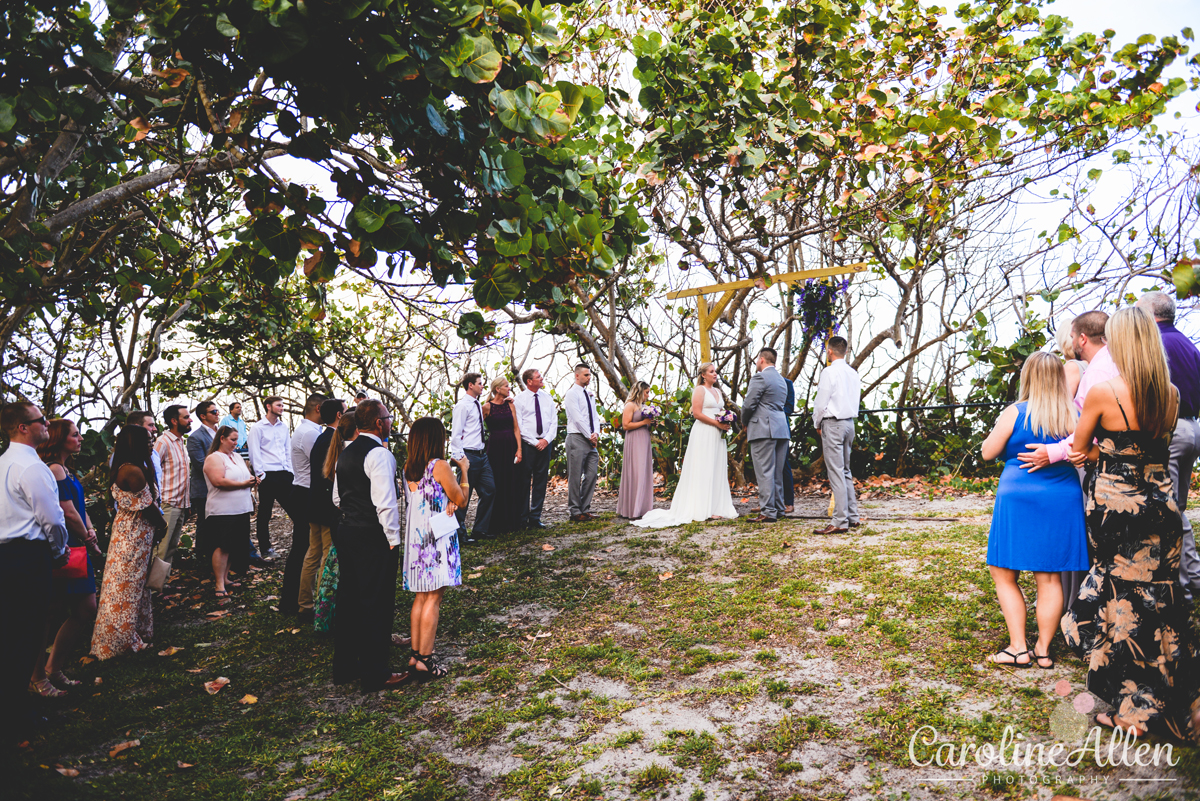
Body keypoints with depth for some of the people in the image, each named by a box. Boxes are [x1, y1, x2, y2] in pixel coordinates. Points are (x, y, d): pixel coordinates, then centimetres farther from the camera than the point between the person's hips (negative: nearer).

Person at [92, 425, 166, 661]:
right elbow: (148, 506, -17)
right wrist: (162, 524, -2)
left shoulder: (121, 469, 8)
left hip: (125, 527, 10)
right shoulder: (134, 471, -23)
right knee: (128, 586, 0)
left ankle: (135, 631, 31)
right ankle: (119, 640, 11)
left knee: (134, 582, 18)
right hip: (135, 533, -10)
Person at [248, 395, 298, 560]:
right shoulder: (257, 428, -1)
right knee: (264, 513, 4)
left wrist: (290, 471, 8)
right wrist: (260, 474, -11)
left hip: (284, 474, 4)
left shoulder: (283, 427, 14)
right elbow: (254, 453, -5)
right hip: (268, 475, -4)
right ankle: (265, 549, 13)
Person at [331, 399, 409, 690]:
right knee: (376, 604, -1)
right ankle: (375, 674, 8)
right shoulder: (379, 454, -17)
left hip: (345, 532, 9)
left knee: (349, 600, 17)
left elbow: (337, 497, 19)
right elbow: (385, 502, -22)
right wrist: (393, 538, -15)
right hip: (373, 537, -9)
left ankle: (344, 666, 28)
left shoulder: (346, 453, 13)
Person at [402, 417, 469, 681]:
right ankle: (424, 660, 1)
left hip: (414, 537, 7)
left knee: (420, 597, 14)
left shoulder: (408, 468, 7)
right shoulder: (440, 466, -14)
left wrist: (447, 502, -2)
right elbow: (461, 500, -4)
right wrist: (464, 471, 8)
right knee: (433, 598, -2)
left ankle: (415, 655, 17)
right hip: (437, 536, -7)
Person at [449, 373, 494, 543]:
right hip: (469, 455, -9)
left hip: (482, 454, 9)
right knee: (464, 495, -1)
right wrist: (461, 458, -19)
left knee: (489, 490, 9)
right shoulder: (462, 406, -12)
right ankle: (460, 534, 11)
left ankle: (480, 530, 20)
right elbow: (455, 435, -14)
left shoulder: (477, 404, 15)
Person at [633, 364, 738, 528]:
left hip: (717, 435, 8)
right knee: (703, 470, -7)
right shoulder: (699, 390, -4)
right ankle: (704, 509, -6)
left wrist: (726, 423, 2)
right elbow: (697, 413, -13)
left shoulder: (718, 391, 19)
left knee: (717, 470, 6)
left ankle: (716, 507, 9)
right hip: (703, 434, -8)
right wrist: (717, 423, -15)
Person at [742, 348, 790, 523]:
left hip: (763, 429, -9)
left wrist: (745, 423, 6)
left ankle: (768, 512, -8)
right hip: (781, 429, 9)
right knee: (777, 472, 12)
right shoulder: (782, 380, 20)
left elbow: (749, 405, -12)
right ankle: (778, 509, 17)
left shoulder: (760, 377, -8)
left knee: (764, 472, -8)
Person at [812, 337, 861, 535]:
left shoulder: (829, 372, -13)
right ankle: (852, 517, 19)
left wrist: (817, 424, 2)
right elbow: (855, 401, 16)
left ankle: (840, 522, -7)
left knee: (836, 472, -7)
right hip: (849, 422, 8)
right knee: (846, 471, 15)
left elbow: (821, 403, -14)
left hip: (833, 423, -8)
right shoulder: (853, 373, 11)